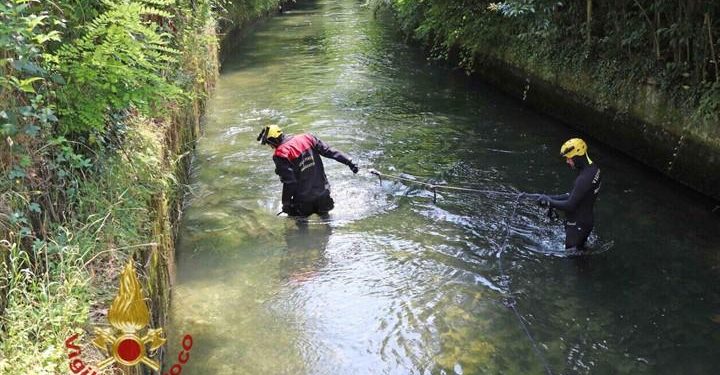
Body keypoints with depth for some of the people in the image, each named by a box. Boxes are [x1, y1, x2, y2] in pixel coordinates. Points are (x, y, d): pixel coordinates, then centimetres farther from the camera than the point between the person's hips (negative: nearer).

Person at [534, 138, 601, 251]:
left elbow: (570, 206, -28)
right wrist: (553, 198, 4)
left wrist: (548, 201, -17)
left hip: (578, 225, -10)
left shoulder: (584, 179, -32)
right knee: (580, 250, 25)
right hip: (587, 219, 10)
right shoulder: (592, 168, 0)